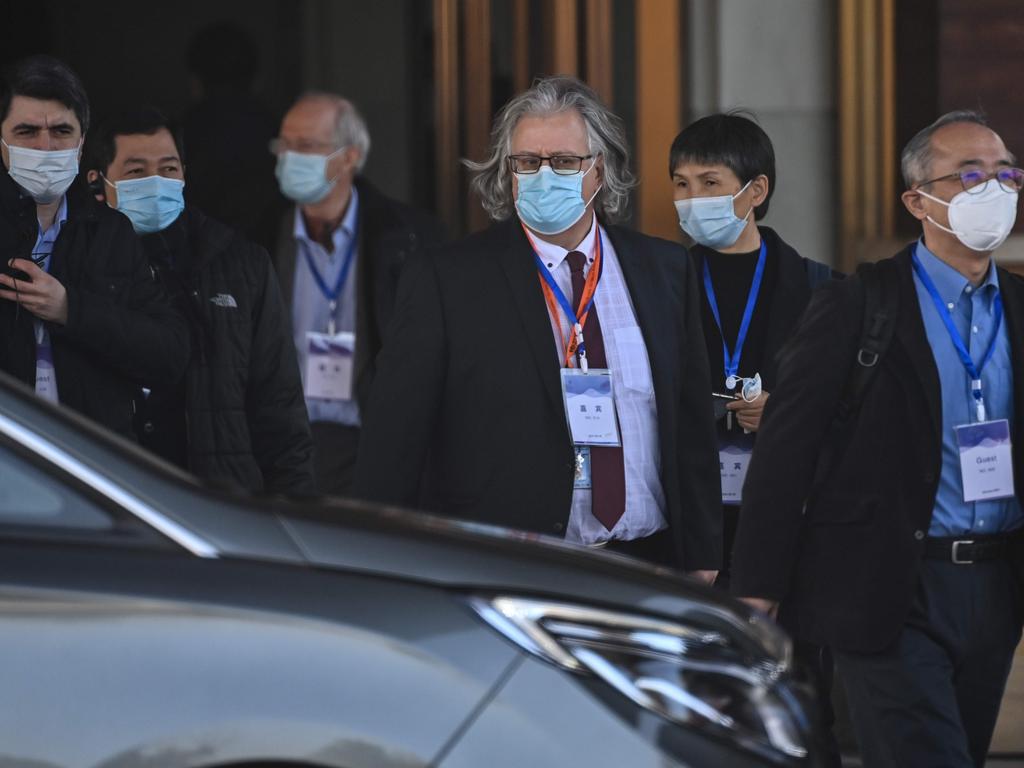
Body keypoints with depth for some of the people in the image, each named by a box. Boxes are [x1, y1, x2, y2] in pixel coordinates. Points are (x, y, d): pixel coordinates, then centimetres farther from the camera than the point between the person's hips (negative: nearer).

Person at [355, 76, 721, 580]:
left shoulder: (664, 270, 10)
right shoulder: (444, 282, -2)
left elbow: (693, 426, 13)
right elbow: (392, 442, -2)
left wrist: (704, 562, 9)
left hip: (647, 565, 3)